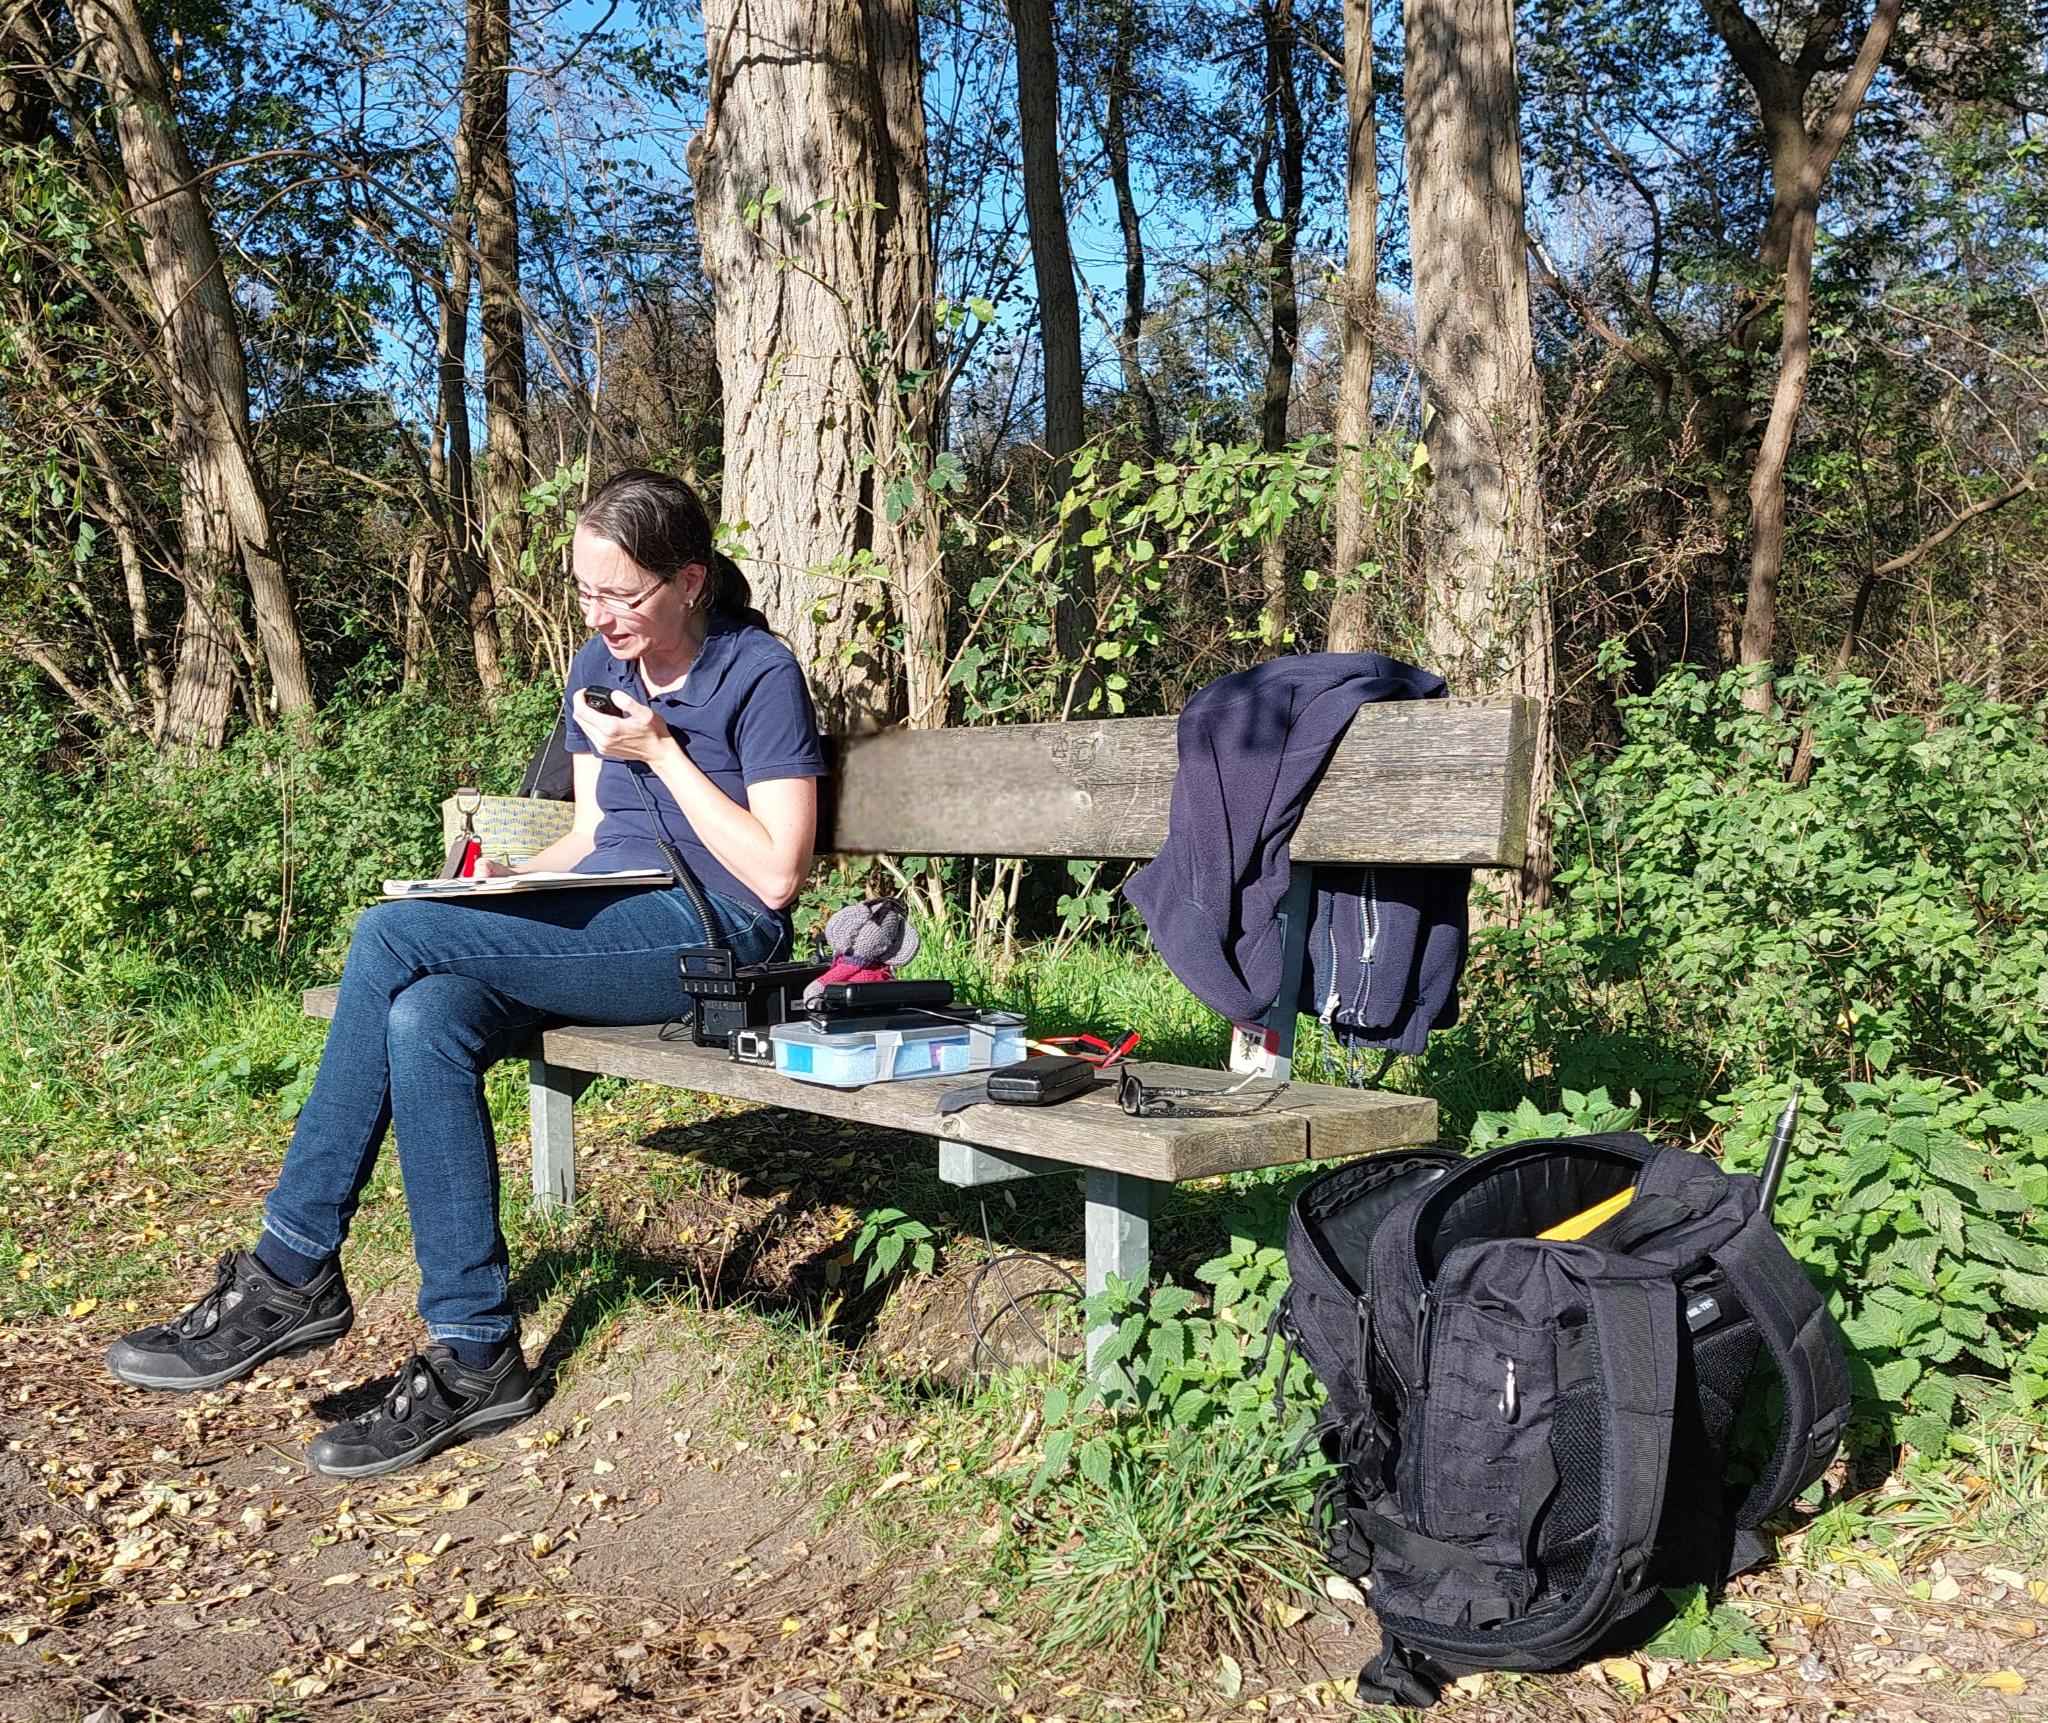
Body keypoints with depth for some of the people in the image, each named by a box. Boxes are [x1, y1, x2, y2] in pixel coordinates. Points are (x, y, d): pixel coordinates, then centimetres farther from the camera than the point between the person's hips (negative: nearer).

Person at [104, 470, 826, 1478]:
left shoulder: (760, 673, -5)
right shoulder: (600, 664, 16)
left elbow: (776, 876, -11)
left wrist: (663, 751, -13)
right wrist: (494, 883, 1)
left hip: (711, 933, -7)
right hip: (605, 926, 7)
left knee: (391, 937, -24)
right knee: (423, 1022, -26)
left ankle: (292, 1274, -12)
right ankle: (475, 1357, -19)